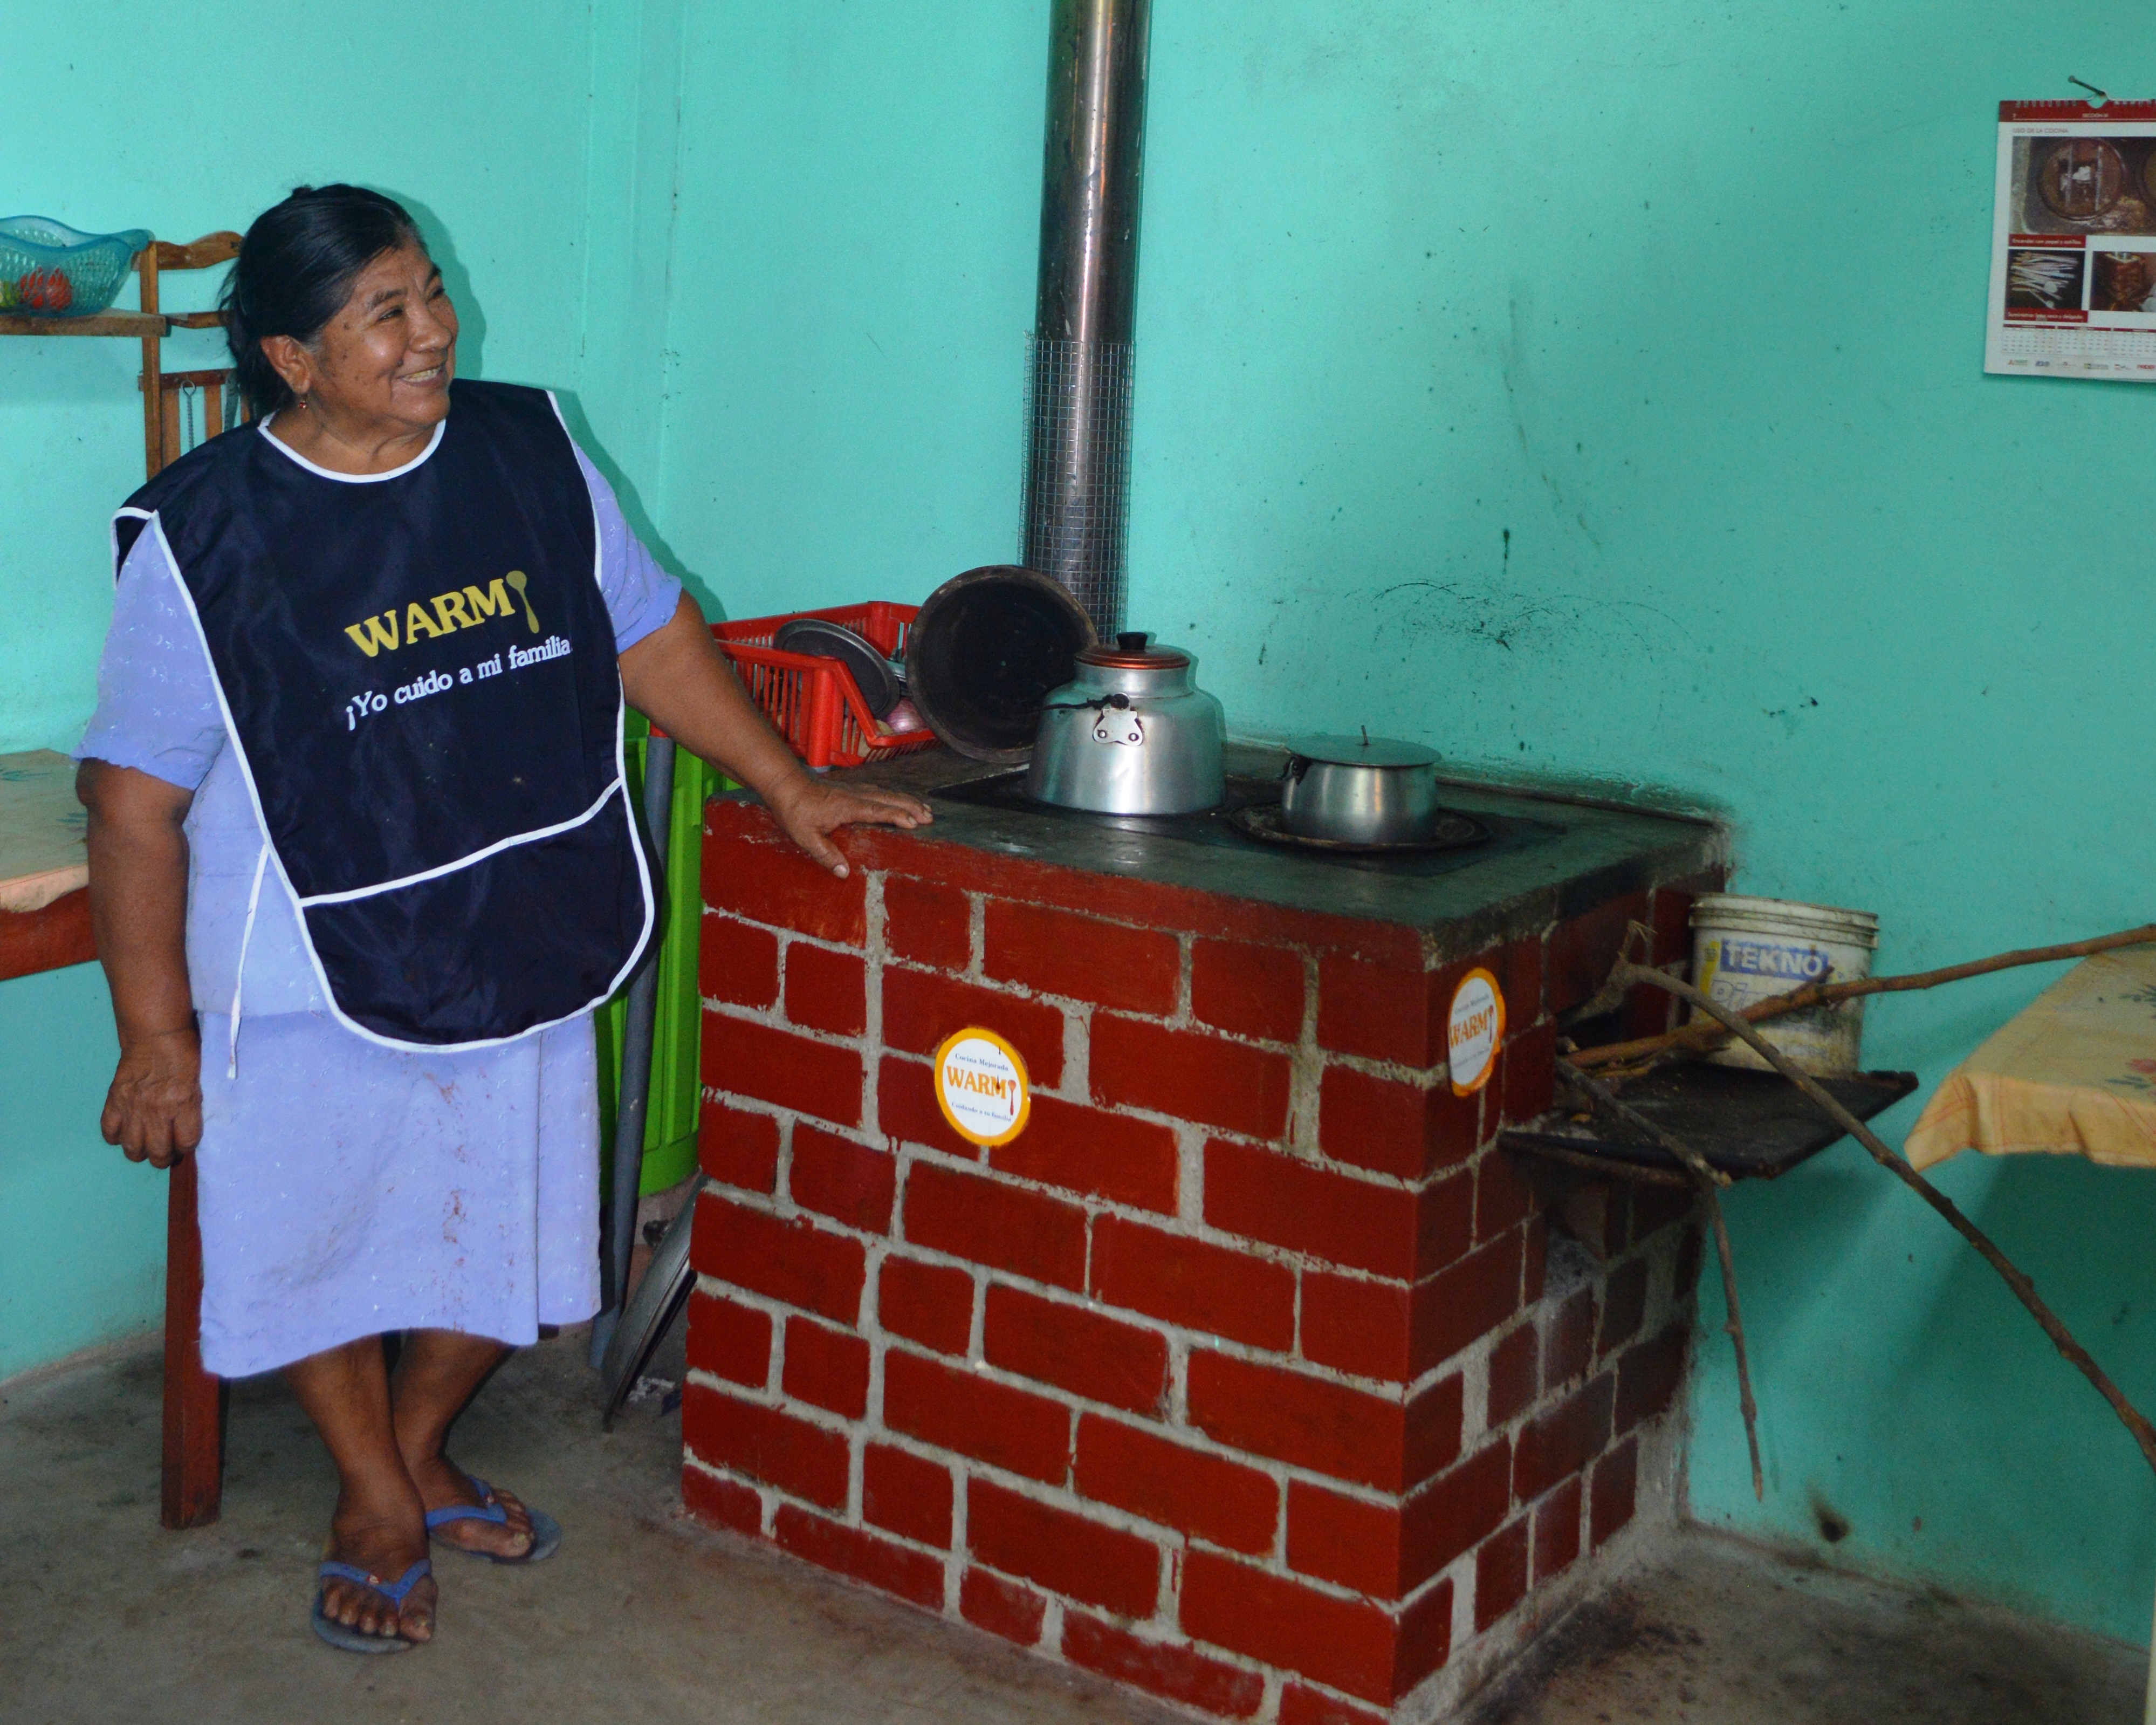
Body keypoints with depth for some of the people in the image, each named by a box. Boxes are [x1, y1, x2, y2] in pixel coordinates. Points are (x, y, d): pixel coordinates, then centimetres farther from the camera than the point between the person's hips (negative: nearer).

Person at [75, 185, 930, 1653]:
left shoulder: (530, 452, -2)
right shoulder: (204, 537, -15)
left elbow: (650, 636, 8)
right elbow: (137, 799, -13)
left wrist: (791, 787, 5)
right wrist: (157, 1035, -13)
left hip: (527, 956, 4)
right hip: (317, 986, -4)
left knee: (502, 1234, 17)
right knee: (321, 1246, 10)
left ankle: (419, 1451, 43)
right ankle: (379, 1505, 35)